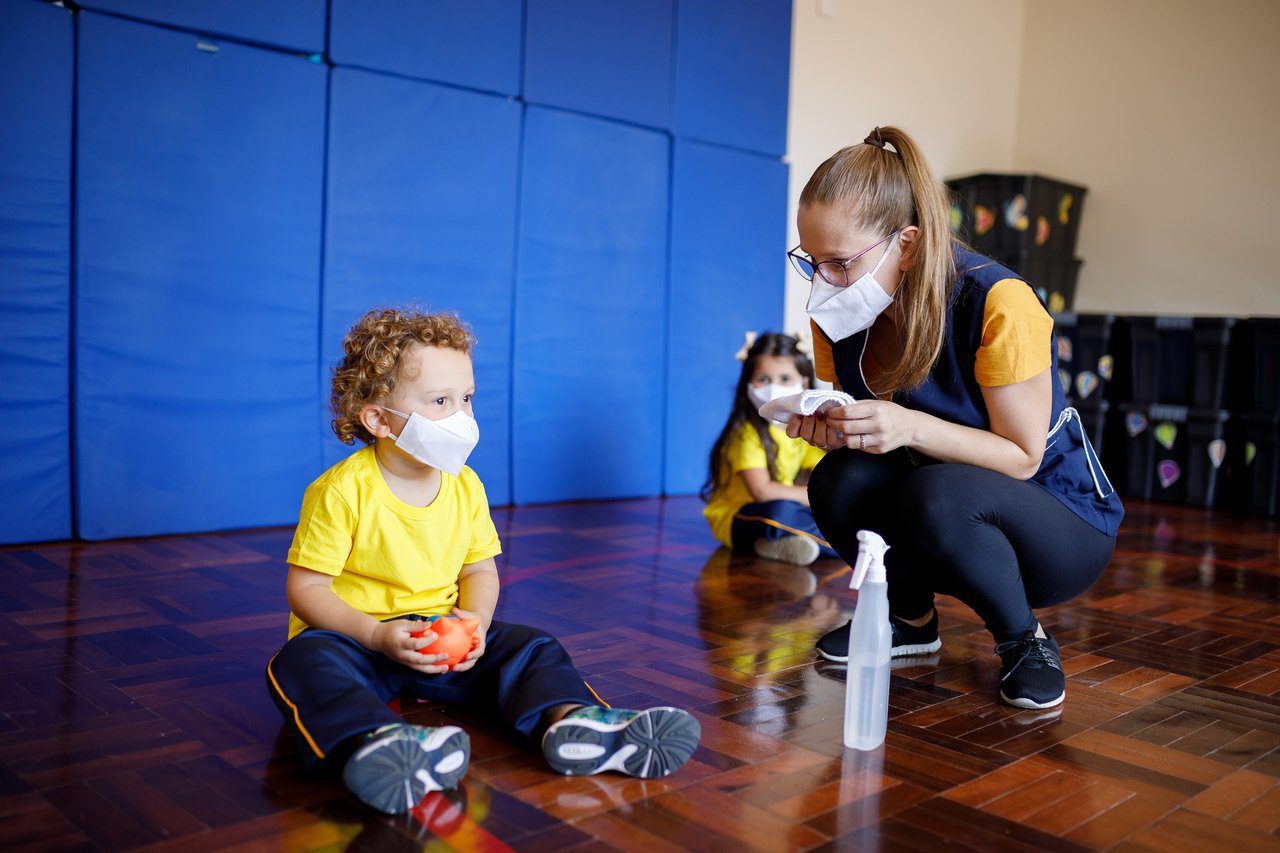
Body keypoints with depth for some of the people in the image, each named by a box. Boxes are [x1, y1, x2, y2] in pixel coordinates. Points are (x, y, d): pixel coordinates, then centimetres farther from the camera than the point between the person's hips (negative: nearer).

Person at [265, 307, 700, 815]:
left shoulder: (465, 486, 1)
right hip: (356, 635, -4)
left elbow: (479, 569, 9)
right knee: (306, 660, -35)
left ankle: (571, 720, -40)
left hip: (444, 636, 5)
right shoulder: (342, 491, -15)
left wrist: (475, 619, -13)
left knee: (531, 648, -13)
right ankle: (374, 743, -63)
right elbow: (306, 588, -13)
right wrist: (376, 635, -26)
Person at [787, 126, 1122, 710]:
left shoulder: (996, 303, -26)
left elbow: (1023, 458, -20)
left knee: (937, 493, -36)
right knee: (838, 482, -24)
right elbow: (860, 434, 1)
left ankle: (1027, 640, -7)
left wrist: (912, 427, -36)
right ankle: (911, 618, 4)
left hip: (1063, 524, -5)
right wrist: (830, 429, -23)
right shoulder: (838, 314, -9)